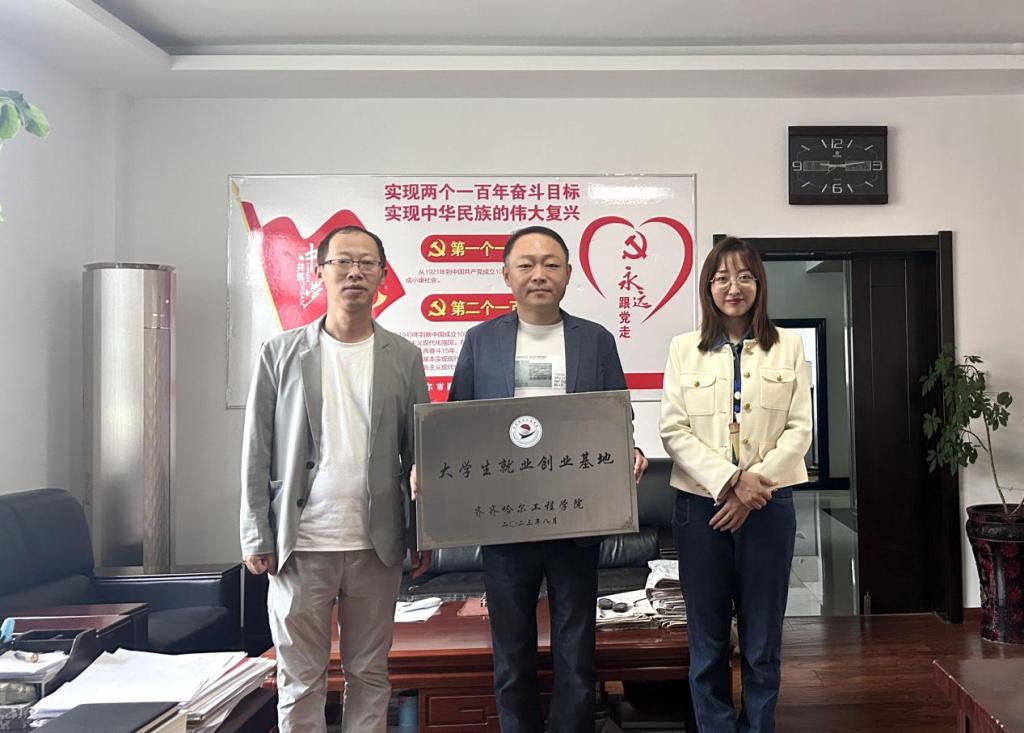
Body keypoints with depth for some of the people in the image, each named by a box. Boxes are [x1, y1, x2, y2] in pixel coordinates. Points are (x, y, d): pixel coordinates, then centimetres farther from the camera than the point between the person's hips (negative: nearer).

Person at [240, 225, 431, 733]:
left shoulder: (404, 357, 5)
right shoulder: (281, 353, 2)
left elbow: (417, 454, 6)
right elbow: (257, 451, 2)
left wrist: (422, 537, 3)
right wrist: (257, 537, -2)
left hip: (376, 545, 1)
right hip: (299, 544, -1)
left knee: (369, 676, 11)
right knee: (300, 682, 8)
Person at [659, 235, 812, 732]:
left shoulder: (787, 346, 7)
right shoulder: (684, 348, 6)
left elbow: (799, 429, 1)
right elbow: (673, 430, -2)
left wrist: (753, 487, -11)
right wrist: (730, 479, -14)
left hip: (768, 503, 0)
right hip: (701, 503, 0)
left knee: (762, 640, 7)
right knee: (707, 640, 6)